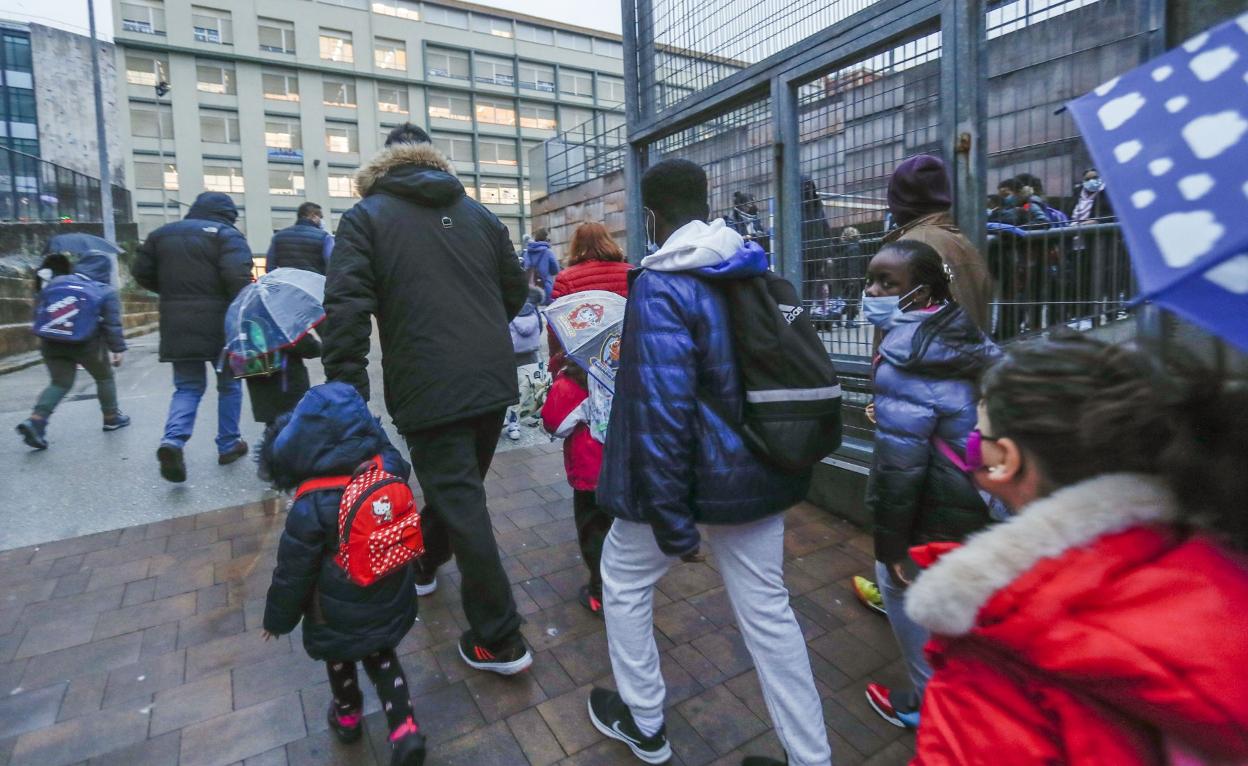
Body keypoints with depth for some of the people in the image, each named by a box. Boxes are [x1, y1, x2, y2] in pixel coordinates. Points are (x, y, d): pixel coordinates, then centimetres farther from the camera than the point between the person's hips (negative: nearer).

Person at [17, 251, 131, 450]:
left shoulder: (56, 282, 10)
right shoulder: (106, 291, -3)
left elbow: (40, 313, 14)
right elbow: (112, 325, -9)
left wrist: (47, 335, 25)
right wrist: (118, 349, -4)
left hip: (52, 342, 4)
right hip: (87, 343, -4)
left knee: (60, 383, 8)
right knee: (104, 378, 16)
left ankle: (36, 420, -11)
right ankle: (112, 417, 26)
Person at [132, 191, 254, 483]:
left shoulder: (162, 233, 14)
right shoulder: (227, 234, -5)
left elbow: (142, 273, 15)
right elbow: (237, 278, -20)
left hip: (177, 324, 4)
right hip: (219, 323, -4)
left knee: (188, 386, 10)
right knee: (229, 384, 11)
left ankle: (173, 440, -13)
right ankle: (228, 444, 17)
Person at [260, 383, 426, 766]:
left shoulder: (310, 508, -29)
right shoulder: (389, 469, -20)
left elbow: (292, 573, -16)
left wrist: (278, 618, 3)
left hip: (339, 617, -3)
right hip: (391, 602, 4)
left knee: (339, 658, 29)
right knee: (380, 656, 28)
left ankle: (347, 715, 53)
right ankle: (404, 728, 19)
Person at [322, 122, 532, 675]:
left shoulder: (366, 217, 1)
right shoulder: (478, 214, 13)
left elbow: (346, 310, -11)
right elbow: (515, 291, 16)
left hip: (430, 389, -5)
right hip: (494, 380, 6)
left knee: (461, 504, 0)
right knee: (459, 487, 22)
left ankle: (498, 641, 10)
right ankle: (421, 565, 48)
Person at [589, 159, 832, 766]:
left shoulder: (661, 286, -18)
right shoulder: (762, 275, 7)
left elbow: (661, 408, -25)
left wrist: (672, 521, -20)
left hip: (690, 478, -6)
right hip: (757, 471, 7)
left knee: (624, 580, 19)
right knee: (767, 608, 17)